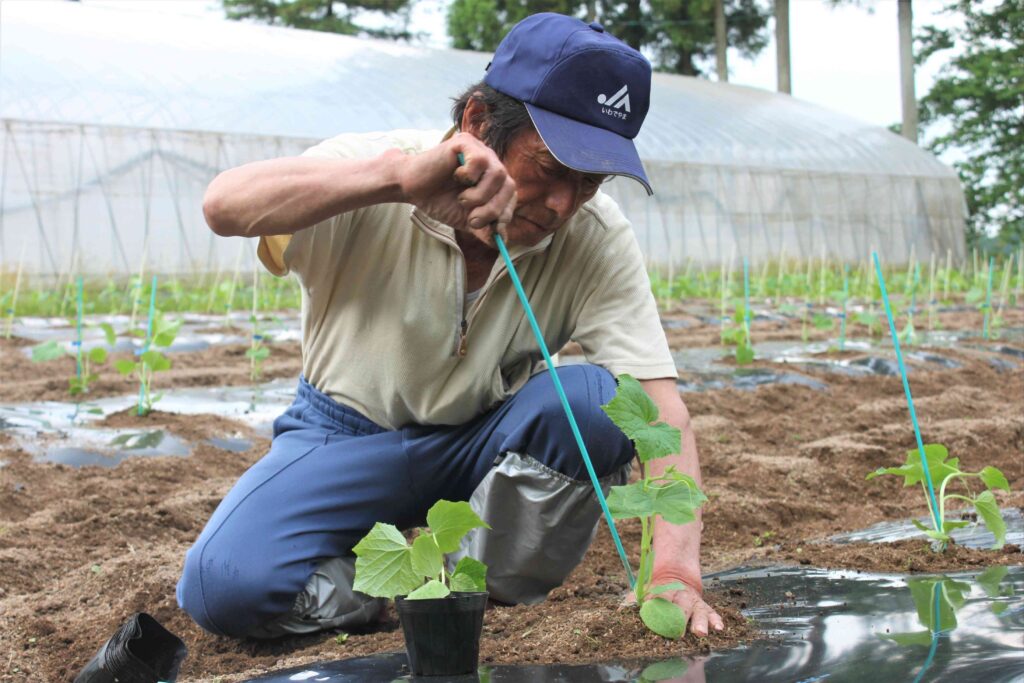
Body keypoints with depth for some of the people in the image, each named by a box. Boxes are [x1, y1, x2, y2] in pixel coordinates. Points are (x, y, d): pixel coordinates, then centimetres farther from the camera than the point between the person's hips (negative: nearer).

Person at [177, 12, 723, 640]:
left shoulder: (597, 239, -18)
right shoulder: (373, 166, -22)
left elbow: (660, 403, -24)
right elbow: (224, 206, -40)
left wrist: (674, 568, -39)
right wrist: (398, 177, -54)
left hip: (482, 443, 2)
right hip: (348, 438, -1)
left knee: (597, 400, -30)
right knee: (223, 586, -26)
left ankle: (489, 601, -9)